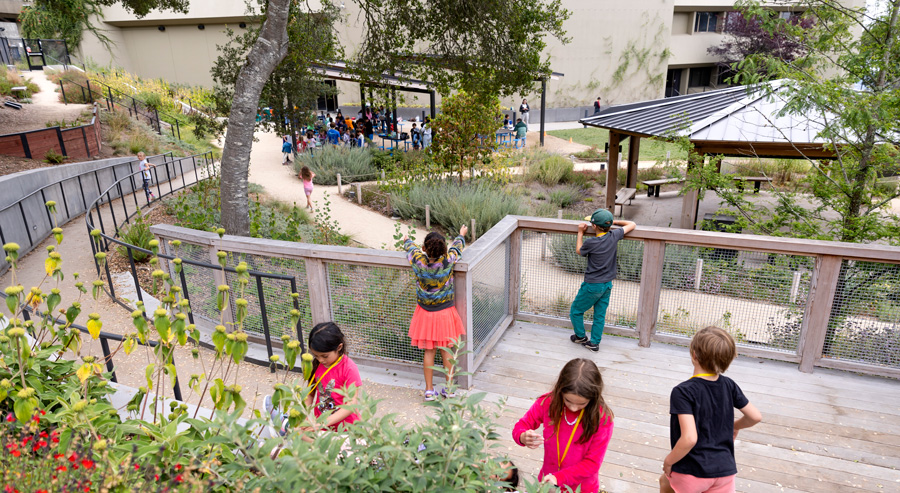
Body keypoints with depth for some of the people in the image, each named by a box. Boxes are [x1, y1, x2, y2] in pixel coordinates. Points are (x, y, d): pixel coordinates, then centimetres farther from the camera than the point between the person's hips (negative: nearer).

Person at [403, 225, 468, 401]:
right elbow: (457, 247, 6)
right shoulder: (448, 261, -18)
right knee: (447, 350, 13)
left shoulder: (418, 260, -17)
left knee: (429, 352, 11)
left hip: (425, 313, 1)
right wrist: (461, 235, 28)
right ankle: (449, 388, 24)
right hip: (445, 312, 0)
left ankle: (429, 390, 19)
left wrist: (407, 241, 33)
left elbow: (411, 248, 8)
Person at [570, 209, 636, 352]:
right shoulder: (614, 236, -10)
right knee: (600, 315, 16)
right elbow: (632, 224, 7)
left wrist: (580, 233, 9)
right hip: (608, 284, 6)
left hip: (593, 285, -6)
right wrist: (614, 222, 11)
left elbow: (579, 251, 1)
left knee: (575, 311, 16)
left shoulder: (591, 243, -22)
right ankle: (594, 343, 23)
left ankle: (581, 337, 30)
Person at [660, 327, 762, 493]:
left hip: (691, 473, -4)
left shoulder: (683, 392, -21)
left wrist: (669, 461, -12)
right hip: (725, 471, 4)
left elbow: (689, 438, -28)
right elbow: (755, 416, 7)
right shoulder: (729, 385, -3)